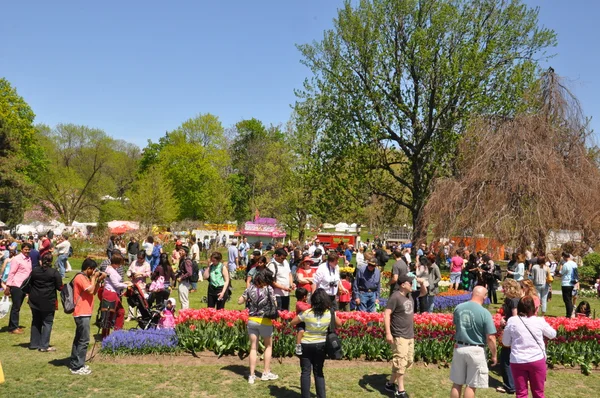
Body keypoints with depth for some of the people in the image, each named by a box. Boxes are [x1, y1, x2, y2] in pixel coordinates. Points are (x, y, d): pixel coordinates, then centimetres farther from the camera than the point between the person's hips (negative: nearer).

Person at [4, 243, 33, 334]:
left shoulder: (29, 259, 10)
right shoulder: (16, 259, -10)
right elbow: (11, 273, -11)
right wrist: (8, 286, -13)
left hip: (24, 286, 7)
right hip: (16, 285, -7)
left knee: (18, 306, 14)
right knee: (16, 306, -2)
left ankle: (15, 325, 22)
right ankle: (12, 328, 6)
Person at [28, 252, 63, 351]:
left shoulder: (34, 271, 1)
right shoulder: (55, 273, -12)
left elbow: (29, 284, 8)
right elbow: (60, 287, -10)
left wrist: (31, 296, 19)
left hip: (35, 301, 5)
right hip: (48, 302, -4)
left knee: (36, 322, 17)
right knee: (47, 322, 4)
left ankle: (34, 344, 23)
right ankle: (44, 346, 2)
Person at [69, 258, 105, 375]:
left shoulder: (85, 278, 16)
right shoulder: (80, 278, -15)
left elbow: (94, 292, 18)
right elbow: (91, 290, -24)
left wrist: (98, 280, 7)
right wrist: (94, 278, -12)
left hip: (84, 313, 11)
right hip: (82, 314, -11)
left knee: (79, 339, 15)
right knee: (84, 340, -8)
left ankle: (74, 364, 24)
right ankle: (77, 367, -4)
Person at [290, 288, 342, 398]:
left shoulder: (307, 313, -15)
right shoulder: (330, 313, -9)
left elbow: (292, 323, -3)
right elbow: (339, 324, 10)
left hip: (306, 345, -2)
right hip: (321, 345, 2)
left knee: (306, 372, 6)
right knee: (318, 372, 16)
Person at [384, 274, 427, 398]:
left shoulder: (409, 295, 7)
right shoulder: (395, 297, -17)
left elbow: (424, 292, 24)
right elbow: (386, 314, -21)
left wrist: (422, 284, 1)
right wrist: (388, 333, -27)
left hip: (410, 335, 9)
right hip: (399, 336, -9)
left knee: (408, 361, 15)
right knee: (400, 362, -6)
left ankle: (390, 384, 28)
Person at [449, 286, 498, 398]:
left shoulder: (458, 307, -1)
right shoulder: (484, 313, -16)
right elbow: (490, 338, -14)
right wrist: (494, 355, -1)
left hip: (459, 348, 5)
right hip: (475, 350, -4)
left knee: (457, 383, 14)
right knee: (471, 385, 7)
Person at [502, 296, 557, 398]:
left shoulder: (512, 321, -6)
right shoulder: (539, 321, -6)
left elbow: (505, 342, 3)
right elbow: (553, 334, 13)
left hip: (517, 361, 0)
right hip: (537, 360, 0)